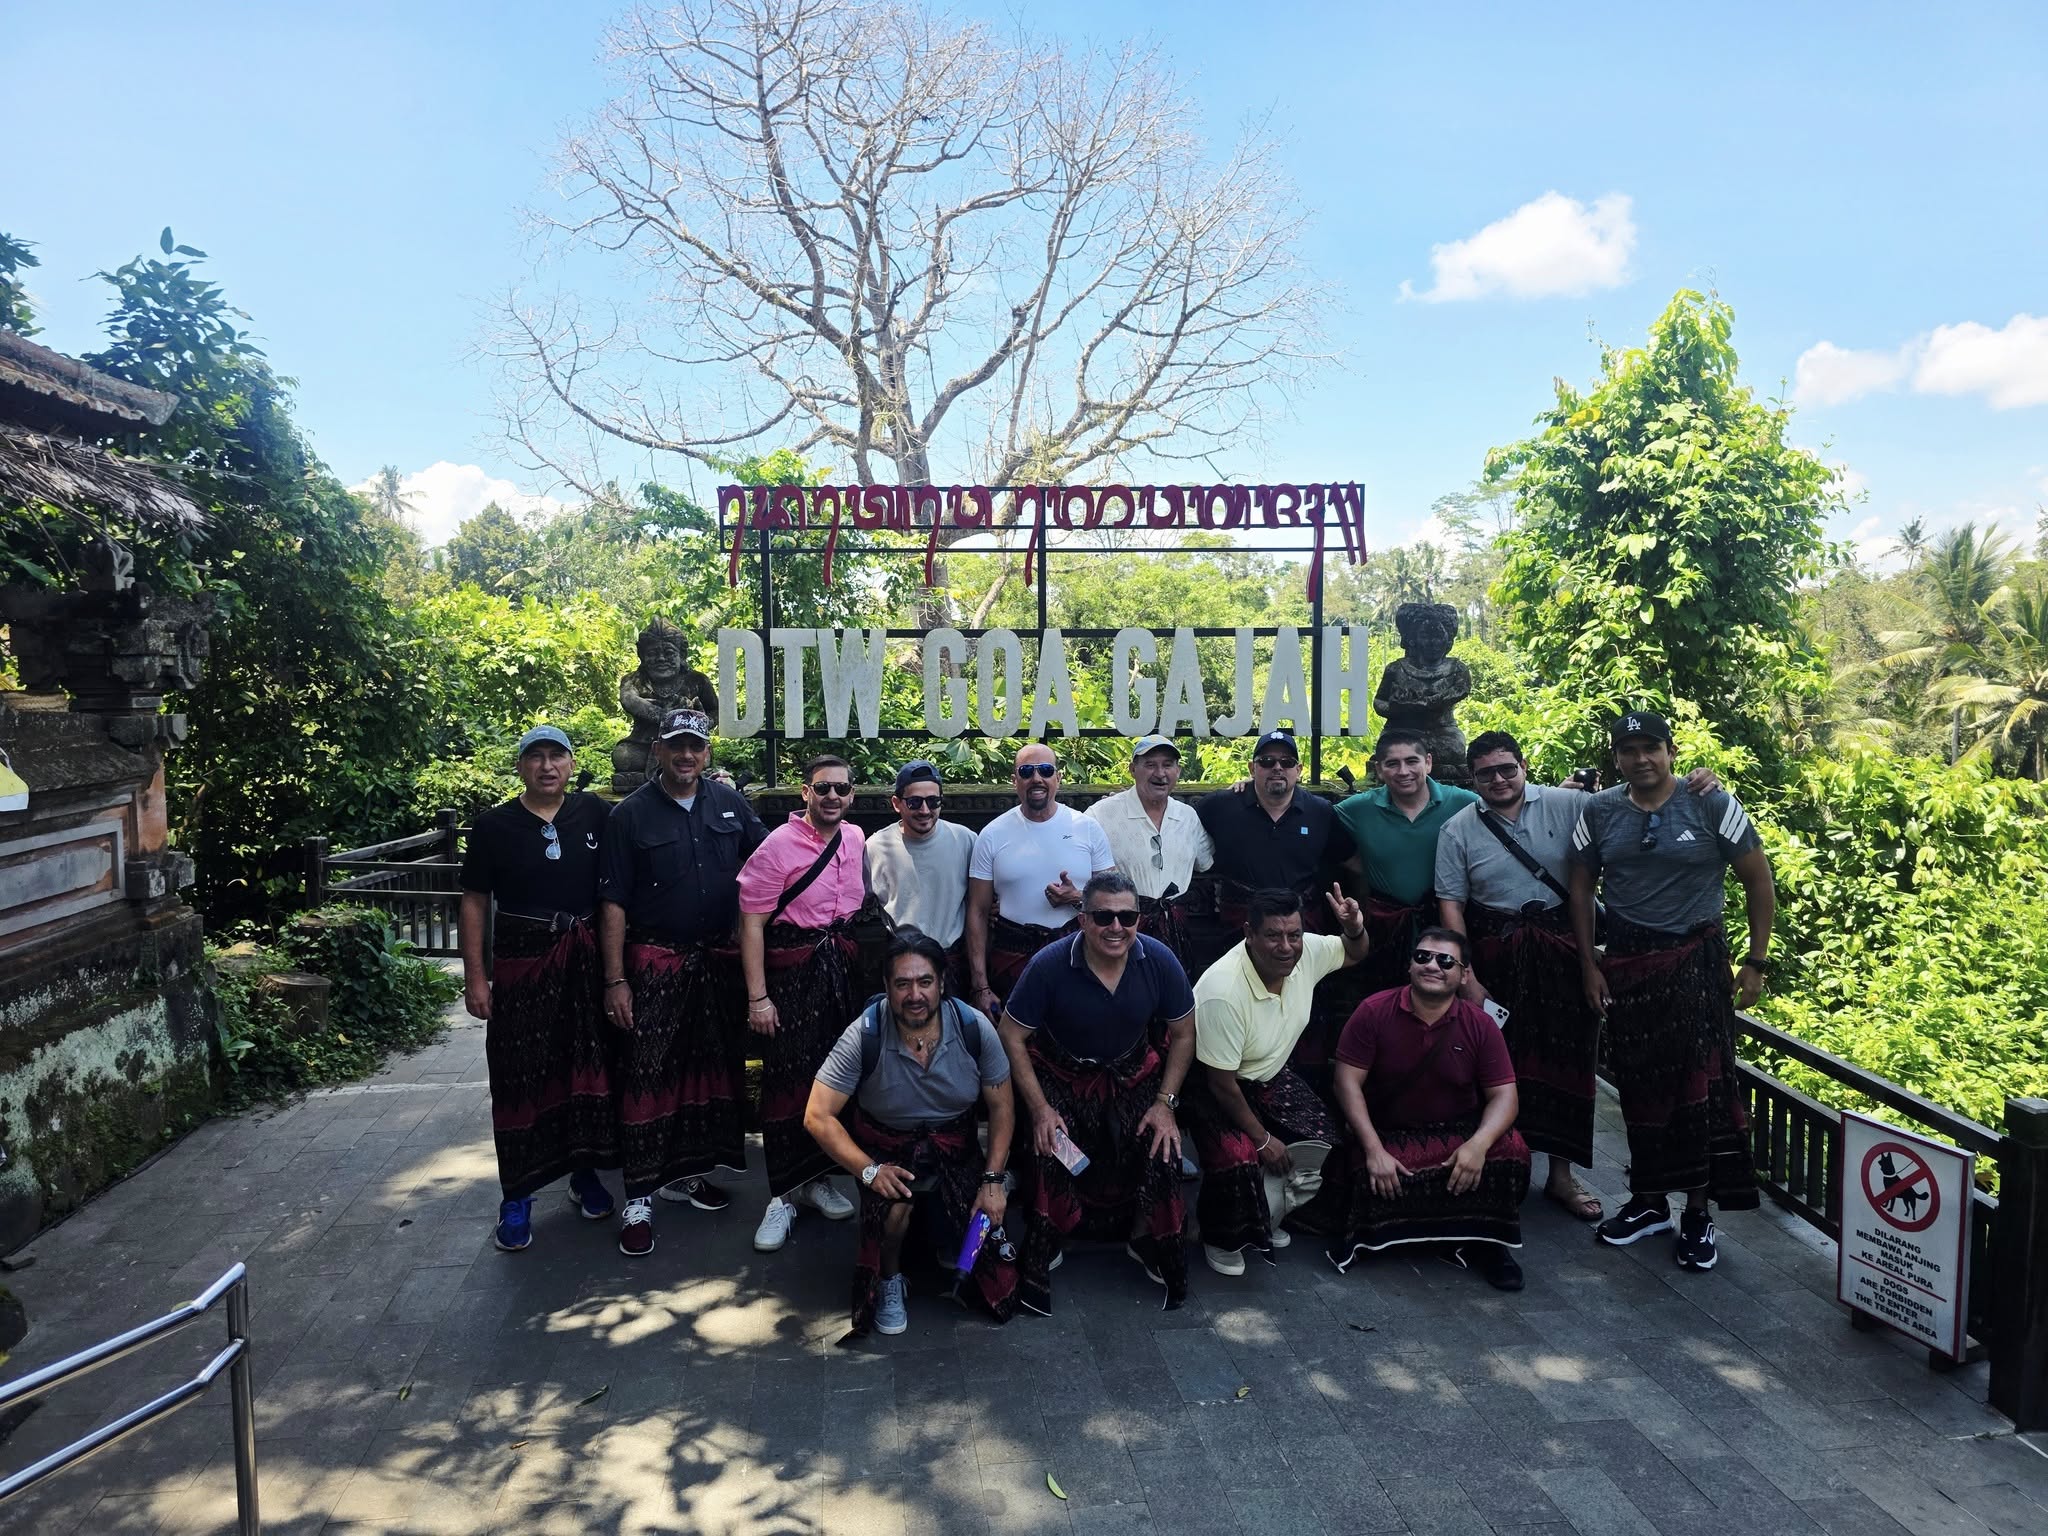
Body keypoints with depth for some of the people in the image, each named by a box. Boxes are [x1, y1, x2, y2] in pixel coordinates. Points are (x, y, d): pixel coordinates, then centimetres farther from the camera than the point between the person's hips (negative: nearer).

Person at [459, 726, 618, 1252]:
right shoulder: (494, 825, 1)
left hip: (587, 961, 2)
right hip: (521, 960, -1)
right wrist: (475, 976, -3)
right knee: (519, 1076, 2)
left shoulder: (596, 815, 3)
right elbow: (474, 902, 2)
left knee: (588, 1067, 10)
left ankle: (584, 1173, 26)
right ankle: (516, 1196, 13)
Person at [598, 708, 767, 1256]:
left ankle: (685, 1171, 29)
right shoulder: (631, 814, -5)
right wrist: (615, 980, -11)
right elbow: (613, 903, -6)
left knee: (709, 1066, 13)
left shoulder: (729, 804, 4)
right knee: (646, 1075, -2)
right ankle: (639, 1197, 7)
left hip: (715, 960, 4)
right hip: (653, 962, -4)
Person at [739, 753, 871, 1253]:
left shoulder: (856, 839, 7)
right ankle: (783, 1194, 13)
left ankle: (817, 1178, 28)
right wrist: (757, 996, -16)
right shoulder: (778, 845, -12)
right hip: (790, 971, -6)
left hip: (842, 967, 6)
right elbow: (751, 921, -13)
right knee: (788, 1080, -1)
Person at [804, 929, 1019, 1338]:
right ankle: (889, 1279, 0)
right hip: (888, 1148, -1)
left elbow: (1002, 1106, -5)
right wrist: (869, 1170, -31)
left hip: (957, 1148, 2)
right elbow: (818, 1116, -20)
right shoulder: (864, 1036, -23)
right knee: (893, 1203, -35)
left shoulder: (975, 1027, -17)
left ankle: (947, 1231, 26)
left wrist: (994, 1180, -13)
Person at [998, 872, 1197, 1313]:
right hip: (1061, 1075, -2)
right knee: (1050, 1147, -26)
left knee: (1163, 1146, -19)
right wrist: (1040, 1109, -18)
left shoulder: (1159, 962, -16)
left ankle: (1147, 1240, 10)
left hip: (1132, 1073, 2)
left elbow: (1183, 1035, -1)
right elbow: (1012, 1036, -13)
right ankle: (1041, 1251, -1)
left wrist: (1165, 1102, -9)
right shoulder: (1050, 965, -23)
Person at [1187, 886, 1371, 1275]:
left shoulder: (1307, 952, -18)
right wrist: (1262, 1138, -15)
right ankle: (1222, 1239, 5)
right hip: (1213, 1086, -7)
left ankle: (1266, 1217, 23)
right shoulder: (1223, 992, -36)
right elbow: (1221, 1082, -26)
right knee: (1240, 1162, -27)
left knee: (1329, 1141, -2)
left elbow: (1353, 954, 6)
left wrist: (1355, 929, -19)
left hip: (1270, 1076, 7)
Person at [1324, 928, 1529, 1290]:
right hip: (1387, 1135, -2)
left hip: (1461, 1131, 2)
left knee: (1513, 1153, -26)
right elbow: (1348, 1082, -11)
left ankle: (1483, 1240, -1)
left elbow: (1504, 1096, -5)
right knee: (1367, 1176, -32)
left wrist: (1479, 1144, -26)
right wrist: (1373, 1150, -22)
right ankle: (1365, 1236, 3)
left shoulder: (1479, 1024, -4)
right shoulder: (1374, 1011, -9)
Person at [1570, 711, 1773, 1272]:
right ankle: (1648, 1202, 25)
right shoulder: (1598, 812, 2)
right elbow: (1581, 890, 8)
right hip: (1624, 966, 3)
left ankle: (1699, 1214, 13)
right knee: (1638, 1086, 9)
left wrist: (1757, 962, -2)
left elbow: (1759, 882, 0)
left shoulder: (1712, 805, -6)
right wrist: (1589, 965, 3)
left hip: (1696, 963, -2)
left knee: (1699, 1083, -1)